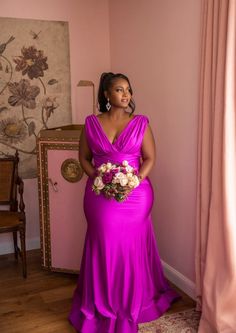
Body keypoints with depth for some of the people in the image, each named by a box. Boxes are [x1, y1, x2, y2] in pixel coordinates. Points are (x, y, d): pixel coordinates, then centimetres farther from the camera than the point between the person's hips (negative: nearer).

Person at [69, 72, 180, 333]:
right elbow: (84, 158, 5)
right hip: (100, 195, 1)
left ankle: (135, 301, 30)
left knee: (132, 247, 9)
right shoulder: (92, 123, 1)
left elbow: (150, 158, -1)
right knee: (103, 247, 8)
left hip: (135, 194, 0)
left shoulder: (140, 123, -1)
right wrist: (98, 178, -12)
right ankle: (101, 302, 29)